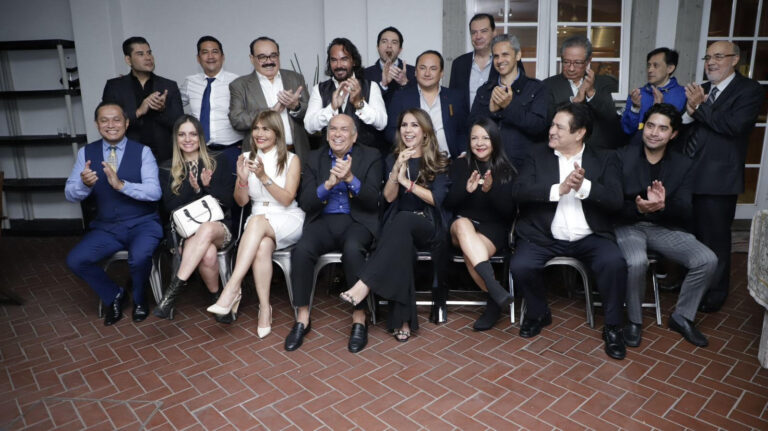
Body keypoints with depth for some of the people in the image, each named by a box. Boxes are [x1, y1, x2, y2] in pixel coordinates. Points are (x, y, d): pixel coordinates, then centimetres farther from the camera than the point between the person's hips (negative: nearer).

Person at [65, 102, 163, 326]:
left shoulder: (142, 151, -5)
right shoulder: (86, 153, 4)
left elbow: (154, 192, -16)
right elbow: (70, 194, -2)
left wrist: (121, 185, -31)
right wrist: (84, 183, -25)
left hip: (142, 224, -3)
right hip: (105, 228, 4)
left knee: (139, 257, -31)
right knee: (75, 260, -17)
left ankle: (139, 298, 4)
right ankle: (114, 295, 11)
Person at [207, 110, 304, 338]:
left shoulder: (291, 159, 0)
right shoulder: (247, 158, 10)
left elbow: (287, 199, -9)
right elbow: (241, 201, 8)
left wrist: (263, 177, -21)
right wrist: (243, 179, -12)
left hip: (289, 220, -2)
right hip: (258, 223, 3)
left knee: (257, 222, -36)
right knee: (262, 247, -34)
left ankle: (232, 289, -39)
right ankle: (264, 308, -26)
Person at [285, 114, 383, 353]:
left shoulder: (370, 157, 6)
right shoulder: (314, 158, 12)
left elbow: (373, 201, -5)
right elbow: (305, 203, 2)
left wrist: (350, 178, -22)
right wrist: (328, 183, -16)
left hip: (357, 221, -2)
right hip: (323, 221, 2)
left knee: (353, 250, -35)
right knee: (301, 250, -29)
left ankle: (359, 319, -20)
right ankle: (302, 318, -13)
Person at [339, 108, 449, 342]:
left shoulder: (439, 162, 8)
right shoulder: (393, 159, 14)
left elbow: (436, 199, -4)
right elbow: (389, 197, 2)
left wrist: (406, 181, -11)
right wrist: (397, 169, -13)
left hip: (428, 226, -1)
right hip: (399, 226, 2)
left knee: (402, 220, -36)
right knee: (401, 242, -35)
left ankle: (364, 285, -42)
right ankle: (403, 320, -33)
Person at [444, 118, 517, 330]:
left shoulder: (507, 170, 5)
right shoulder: (459, 166, 9)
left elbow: (509, 212, -4)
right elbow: (448, 204, 2)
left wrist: (491, 190, -21)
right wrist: (466, 189, -17)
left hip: (494, 228, -2)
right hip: (461, 226, 2)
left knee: (469, 250, -36)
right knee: (463, 224, -37)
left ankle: (493, 301, -24)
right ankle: (494, 287, -45)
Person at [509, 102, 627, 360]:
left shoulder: (604, 160, 8)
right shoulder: (537, 156, 9)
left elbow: (615, 201, -5)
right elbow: (519, 191, -7)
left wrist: (584, 187, -23)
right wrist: (559, 189, -20)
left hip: (589, 237, 0)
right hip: (544, 236, 1)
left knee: (614, 262, -28)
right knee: (520, 266, -25)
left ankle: (613, 328, -2)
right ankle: (538, 313, 8)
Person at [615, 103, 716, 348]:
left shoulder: (683, 165, 5)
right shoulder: (622, 157, -5)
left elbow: (685, 214, -1)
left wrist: (664, 205, -24)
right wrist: (637, 208, -30)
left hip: (664, 227, 4)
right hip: (628, 225, -4)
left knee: (707, 260, -17)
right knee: (637, 262, -35)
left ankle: (682, 317, 8)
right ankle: (634, 321, -7)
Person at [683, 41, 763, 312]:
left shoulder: (749, 90, -5)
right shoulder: (701, 90, 13)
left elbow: (734, 126, -20)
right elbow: (682, 125, 8)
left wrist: (699, 107, -15)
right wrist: (689, 110, -12)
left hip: (717, 179, -6)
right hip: (688, 175, 6)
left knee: (714, 239, 4)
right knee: (689, 235, 19)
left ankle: (714, 294, 21)